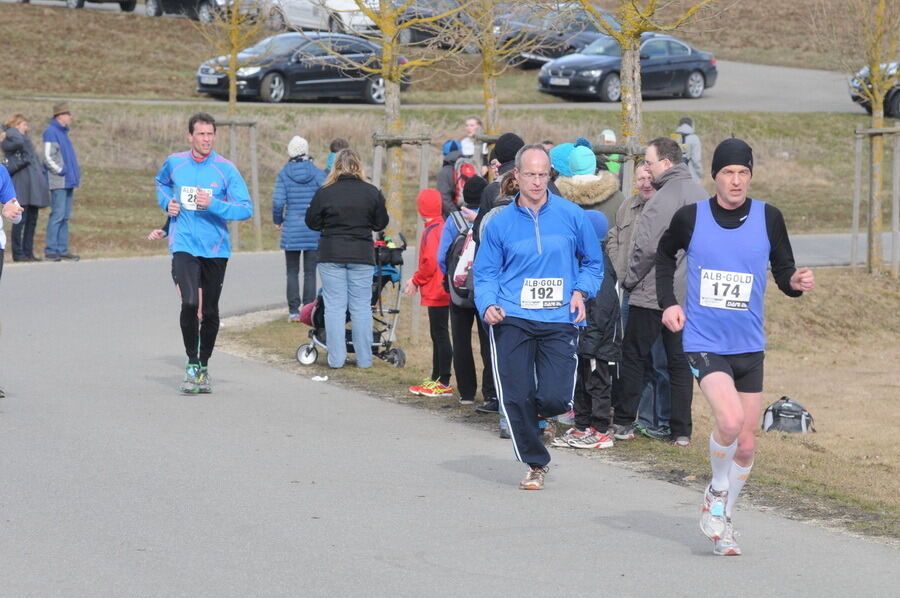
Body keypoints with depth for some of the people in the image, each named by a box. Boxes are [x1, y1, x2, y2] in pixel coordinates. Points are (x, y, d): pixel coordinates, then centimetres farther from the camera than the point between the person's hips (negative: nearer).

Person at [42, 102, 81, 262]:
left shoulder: (63, 132, 19)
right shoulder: (51, 132, -9)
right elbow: (48, 157, -16)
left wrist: (76, 174, 15)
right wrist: (61, 171, -15)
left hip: (68, 182, 9)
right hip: (59, 182, -9)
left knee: (65, 217, 9)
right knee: (57, 215, -10)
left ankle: (62, 250, 12)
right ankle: (50, 250, -9)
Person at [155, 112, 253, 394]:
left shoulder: (226, 169, -6)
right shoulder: (174, 162, 1)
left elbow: (246, 208, -10)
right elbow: (162, 182, 25)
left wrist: (213, 205, -22)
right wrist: (167, 202, 5)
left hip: (216, 248, 0)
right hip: (184, 246, 0)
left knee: (210, 311, 9)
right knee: (190, 303, -18)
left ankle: (204, 366, 26)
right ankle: (192, 364, -3)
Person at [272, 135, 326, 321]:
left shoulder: (283, 174, -2)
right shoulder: (317, 173, -2)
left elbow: (278, 201, -8)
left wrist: (278, 221, 9)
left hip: (291, 230, 0)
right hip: (313, 231, 0)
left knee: (292, 272, 7)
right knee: (310, 272, 6)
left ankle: (293, 311, 3)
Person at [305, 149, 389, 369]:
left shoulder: (324, 192, -6)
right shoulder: (372, 192, -3)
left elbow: (312, 223, 2)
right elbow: (381, 223, 6)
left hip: (331, 255, -1)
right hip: (362, 255, 1)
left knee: (334, 307, 4)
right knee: (361, 307, 6)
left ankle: (336, 358, 2)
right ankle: (364, 359, 8)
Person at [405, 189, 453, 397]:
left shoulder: (432, 231, -16)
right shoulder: (442, 227, 13)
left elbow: (431, 262, -22)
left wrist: (416, 281, -7)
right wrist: (418, 280, 15)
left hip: (436, 292, -10)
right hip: (441, 292, 10)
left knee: (440, 335, -7)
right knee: (437, 335, 16)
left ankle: (444, 383, -5)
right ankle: (435, 378, 24)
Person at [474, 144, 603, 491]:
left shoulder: (571, 215, 4)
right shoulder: (500, 223, 5)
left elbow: (593, 263, 16)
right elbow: (486, 274, 11)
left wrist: (581, 291, -2)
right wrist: (488, 305, -8)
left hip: (559, 320, 0)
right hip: (512, 320, 1)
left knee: (555, 399, -11)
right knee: (516, 399, -4)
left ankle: (535, 415, 27)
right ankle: (536, 464, 16)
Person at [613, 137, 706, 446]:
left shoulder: (663, 198, -17)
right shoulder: (701, 195, 9)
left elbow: (646, 248, -20)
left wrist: (630, 281, -6)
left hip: (651, 294, -7)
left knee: (633, 357, 5)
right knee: (680, 361, 10)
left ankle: (624, 423, 9)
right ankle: (682, 430, 10)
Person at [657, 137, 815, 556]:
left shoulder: (768, 218, -2)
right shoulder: (691, 217, -3)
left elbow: (783, 271, 4)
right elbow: (664, 255, 15)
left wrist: (796, 282, -19)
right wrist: (668, 302, 4)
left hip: (749, 346, 3)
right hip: (703, 343, -3)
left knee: (745, 444, 7)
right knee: (730, 420, -25)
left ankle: (722, 519, 28)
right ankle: (717, 491, 3)